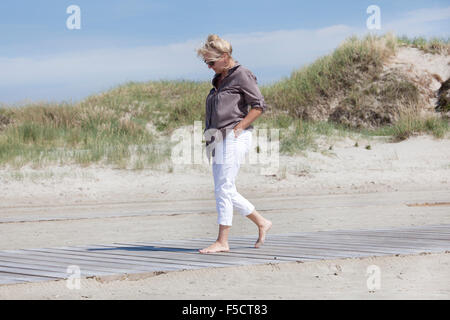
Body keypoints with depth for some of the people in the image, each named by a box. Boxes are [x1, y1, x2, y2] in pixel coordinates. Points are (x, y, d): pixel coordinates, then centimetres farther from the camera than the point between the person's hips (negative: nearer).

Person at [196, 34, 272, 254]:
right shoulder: (219, 79, 17)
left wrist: (239, 127, -15)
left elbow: (259, 106, -10)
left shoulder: (241, 75, -7)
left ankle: (222, 242, -6)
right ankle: (262, 223, 21)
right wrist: (210, 134, 11)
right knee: (225, 192, 9)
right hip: (219, 140, 9)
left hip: (234, 138, -9)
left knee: (224, 189, -10)